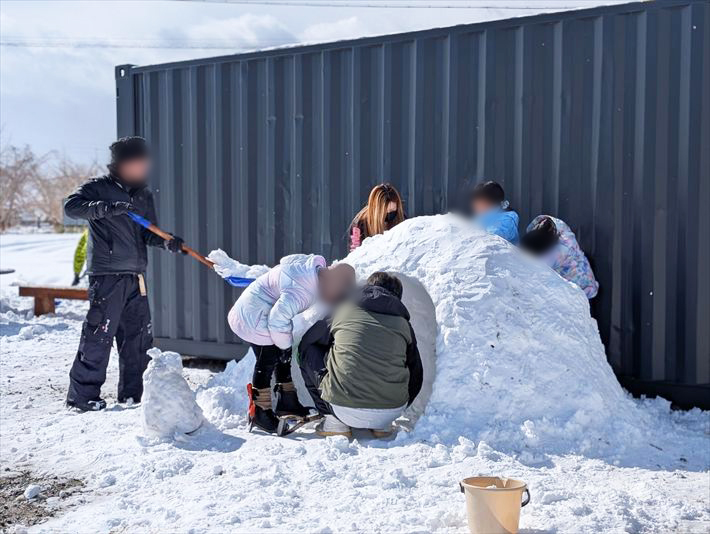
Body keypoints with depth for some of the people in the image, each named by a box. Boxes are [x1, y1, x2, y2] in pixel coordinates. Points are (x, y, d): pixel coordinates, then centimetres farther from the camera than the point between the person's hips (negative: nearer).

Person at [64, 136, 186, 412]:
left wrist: (167, 242, -5)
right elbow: (72, 206, -18)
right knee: (99, 334, -7)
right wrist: (106, 208, -29)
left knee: (139, 335, 10)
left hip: (135, 275, 7)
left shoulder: (144, 194, 15)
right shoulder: (99, 187, -3)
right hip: (106, 274, -7)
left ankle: (133, 392, 21)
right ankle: (82, 394, 3)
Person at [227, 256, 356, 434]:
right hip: (254, 317, -10)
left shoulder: (314, 265, -6)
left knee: (284, 357, 16)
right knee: (267, 361, -9)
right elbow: (278, 318, -34)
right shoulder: (302, 291, -33)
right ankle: (259, 411, 3)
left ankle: (287, 401, 28)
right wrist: (285, 344, -17)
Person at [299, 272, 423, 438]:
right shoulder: (403, 323, 16)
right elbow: (416, 374, 25)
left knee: (309, 350, 20)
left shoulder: (343, 311, 14)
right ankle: (382, 425, 20)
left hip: (344, 410, -2)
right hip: (392, 411, 3)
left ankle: (335, 422, 14)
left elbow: (304, 343, 29)